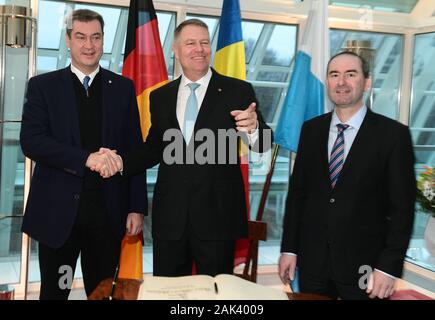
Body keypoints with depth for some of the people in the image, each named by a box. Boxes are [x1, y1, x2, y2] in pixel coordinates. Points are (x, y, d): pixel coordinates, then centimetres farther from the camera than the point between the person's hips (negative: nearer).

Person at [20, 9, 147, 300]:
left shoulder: (123, 87, 7)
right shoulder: (43, 85, 4)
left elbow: (135, 150, 5)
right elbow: (31, 141, -8)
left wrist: (137, 208, 0)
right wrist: (86, 158, -20)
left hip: (108, 210, 1)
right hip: (57, 210, -1)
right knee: (54, 292, 11)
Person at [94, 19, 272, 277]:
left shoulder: (238, 91, -1)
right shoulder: (160, 96, 10)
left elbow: (263, 145, -4)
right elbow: (154, 148, 16)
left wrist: (253, 128, -26)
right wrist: (123, 162, -1)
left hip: (217, 216, -3)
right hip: (170, 217, 3)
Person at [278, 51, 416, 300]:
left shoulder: (393, 134, -6)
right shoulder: (311, 129, 6)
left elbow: (402, 207, -6)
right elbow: (297, 191, 8)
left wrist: (389, 267, -10)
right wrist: (289, 248, 5)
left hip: (364, 267, -3)